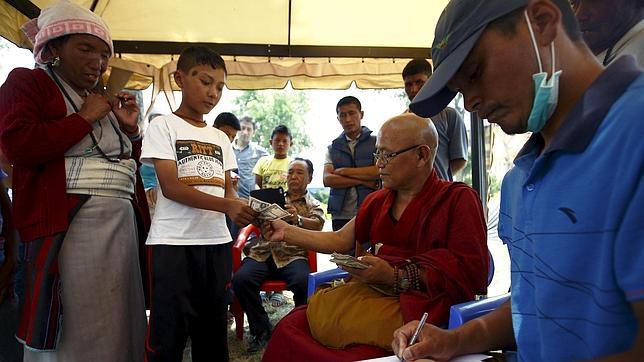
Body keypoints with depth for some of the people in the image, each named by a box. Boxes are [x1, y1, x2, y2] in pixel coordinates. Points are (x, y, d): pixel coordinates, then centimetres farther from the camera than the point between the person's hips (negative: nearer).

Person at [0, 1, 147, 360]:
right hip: (67, 222, -7)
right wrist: (84, 118, -9)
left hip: (121, 221, 7)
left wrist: (130, 128, 8)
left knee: (115, 323, 10)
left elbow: (126, 160, 26)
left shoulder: (103, 99, 22)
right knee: (70, 331, 0)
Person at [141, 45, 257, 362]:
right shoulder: (163, 126, -2)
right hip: (174, 243, -5)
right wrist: (227, 206, -23)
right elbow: (171, 187, -13)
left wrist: (244, 209, -11)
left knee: (213, 330, 14)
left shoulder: (220, 138, 15)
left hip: (217, 241, 6)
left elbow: (227, 190, 13)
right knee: (168, 333, 1)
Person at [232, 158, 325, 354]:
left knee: (304, 283, -32)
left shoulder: (313, 205, 16)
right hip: (262, 252, 2)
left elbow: (317, 225, -5)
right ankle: (261, 329, -3)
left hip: (293, 255, -2)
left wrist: (298, 220, -28)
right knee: (240, 279, -25)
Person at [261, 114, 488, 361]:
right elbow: (339, 241, 20)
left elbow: (471, 273, -12)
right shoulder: (377, 201, 18)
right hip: (374, 296, 6)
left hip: (423, 308, -5)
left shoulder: (458, 199, -2)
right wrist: (287, 232, 15)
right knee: (290, 327, -13)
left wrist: (396, 277, -18)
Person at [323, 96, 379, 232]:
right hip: (341, 215, 3)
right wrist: (363, 181, -9)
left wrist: (344, 171, -3)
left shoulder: (376, 141, 5)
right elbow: (327, 179, 0)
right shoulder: (332, 148, 13)